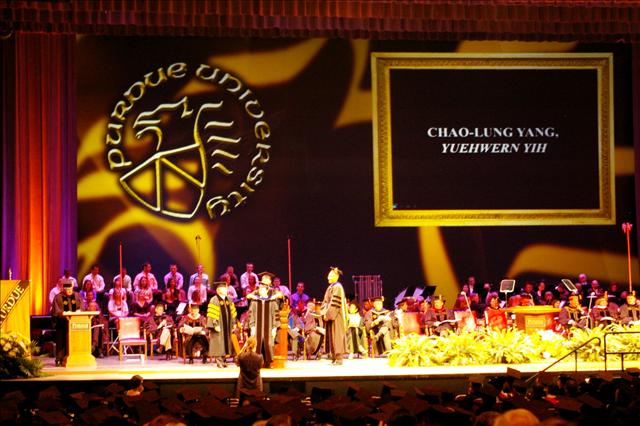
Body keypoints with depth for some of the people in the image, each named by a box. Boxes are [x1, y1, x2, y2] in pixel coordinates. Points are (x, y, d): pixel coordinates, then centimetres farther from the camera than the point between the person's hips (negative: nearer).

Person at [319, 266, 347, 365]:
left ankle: (339, 359, -6)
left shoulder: (337, 287, -12)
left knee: (336, 336, -8)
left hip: (336, 317, -9)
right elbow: (326, 301, 18)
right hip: (329, 316, 9)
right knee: (330, 337, 8)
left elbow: (335, 303, -18)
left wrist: (328, 315, -19)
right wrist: (324, 313, 6)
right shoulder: (330, 287, 16)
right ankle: (334, 358, 11)